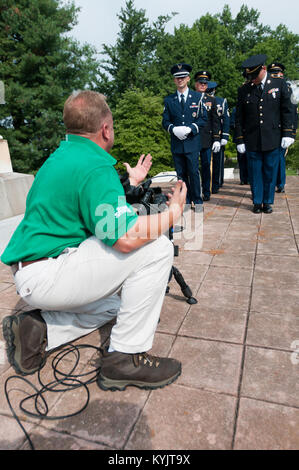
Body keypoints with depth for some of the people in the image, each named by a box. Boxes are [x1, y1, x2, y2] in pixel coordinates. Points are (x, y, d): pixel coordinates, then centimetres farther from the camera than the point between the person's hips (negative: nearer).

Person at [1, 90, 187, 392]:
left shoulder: (61, 155, 13)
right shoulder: (95, 166, -18)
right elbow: (126, 238, -27)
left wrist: (130, 182, 33)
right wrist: (173, 213, -11)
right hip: (45, 276, -10)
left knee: (110, 305, 30)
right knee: (156, 247, -15)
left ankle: (35, 331, 14)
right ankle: (125, 358, -8)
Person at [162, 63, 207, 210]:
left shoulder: (198, 97, 8)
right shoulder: (169, 100, 12)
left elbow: (203, 118, 5)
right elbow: (165, 121, 11)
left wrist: (190, 128, -12)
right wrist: (174, 129, -11)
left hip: (192, 142, -2)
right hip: (176, 143, 2)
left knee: (193, 172, -5)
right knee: (181, 174, 4)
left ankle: (197, 201, 8)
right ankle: (185, 202, 14)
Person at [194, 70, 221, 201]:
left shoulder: (211, 99, 12)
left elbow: (215, 121, 8)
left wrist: (216, 139, 0)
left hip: (206, 139, 1)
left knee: (206, 166, 4)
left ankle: (206, 192, 14)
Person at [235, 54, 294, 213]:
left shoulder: (280, 84, 6)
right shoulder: (243, 90, 7)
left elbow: (287, 110, 6)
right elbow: (239, 118, 8)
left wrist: (287, 134, -2)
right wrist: (240, 140, 3)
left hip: (273, 139, 0)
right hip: (252, 140, 1)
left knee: (270, 172, 4)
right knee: (255, 172, 4)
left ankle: (268, 202, 16)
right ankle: (257, 202, 16)